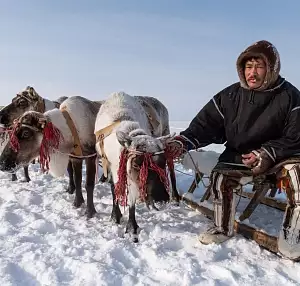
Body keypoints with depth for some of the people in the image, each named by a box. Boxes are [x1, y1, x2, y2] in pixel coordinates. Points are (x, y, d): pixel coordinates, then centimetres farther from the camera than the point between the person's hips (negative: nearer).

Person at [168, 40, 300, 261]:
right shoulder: (231, 95, -8)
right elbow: (207, 123, -10)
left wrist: (267, 154, -26)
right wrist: (183, 142, -27)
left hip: (280, 153, -1)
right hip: (239, 153, 2)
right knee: (221, 176, -26)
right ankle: (223, 228, -1)